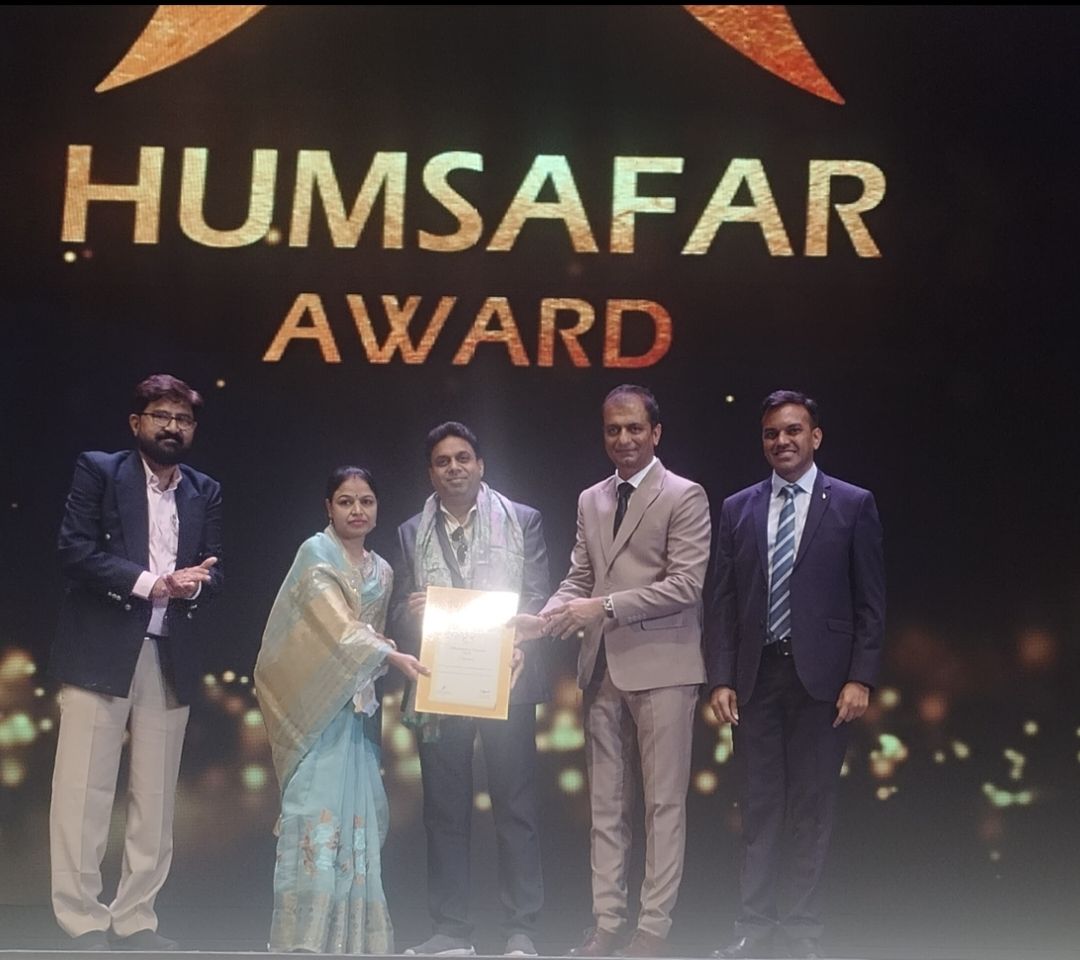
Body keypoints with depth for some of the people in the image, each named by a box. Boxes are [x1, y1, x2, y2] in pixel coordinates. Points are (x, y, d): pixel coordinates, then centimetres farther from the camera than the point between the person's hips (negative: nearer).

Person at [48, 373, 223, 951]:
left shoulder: (205, 493, 15)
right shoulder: (98, 472, 4)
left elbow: (214, 571, 11)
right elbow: (75, 549, -7)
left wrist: (193, 583, -13)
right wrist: (150, 583, -15)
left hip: (172, 657, 4)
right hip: (101, 649, -4)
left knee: (155, 796, 5)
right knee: (84, 790, -5)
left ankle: (135, 921, 11)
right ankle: (82, 924, -1)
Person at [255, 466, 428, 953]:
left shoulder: (381, 571, 16)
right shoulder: (316, 553, -4)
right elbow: (335, 623, -17)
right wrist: (393, 656, -26)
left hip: (356, 705, 6)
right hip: (317, 699, -6)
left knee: (357, 815, 4)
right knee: (317, 812, -12)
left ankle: (353, 932, 7)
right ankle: (306, 934, -11)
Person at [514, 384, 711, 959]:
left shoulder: (684, 497, -3)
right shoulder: (590, 501, 16)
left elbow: (686, 584, -12)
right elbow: (578, 580, 16)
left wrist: (605, 606, -18)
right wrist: (542, 619, -4)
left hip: (660, 667, -6)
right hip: (603, 669, 6)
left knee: (664, 802, 0)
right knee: (606, 805, 8)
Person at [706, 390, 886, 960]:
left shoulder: (853, 505, 2)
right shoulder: (738, 509, 9)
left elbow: (870, 602, 0)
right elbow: (723, 602, 8)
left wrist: (860, 678, -7)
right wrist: (721, 679, 1)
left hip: (821, 677, -2)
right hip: (756, 677, 2)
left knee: (812, 811, 3)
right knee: (757, 810, 4)